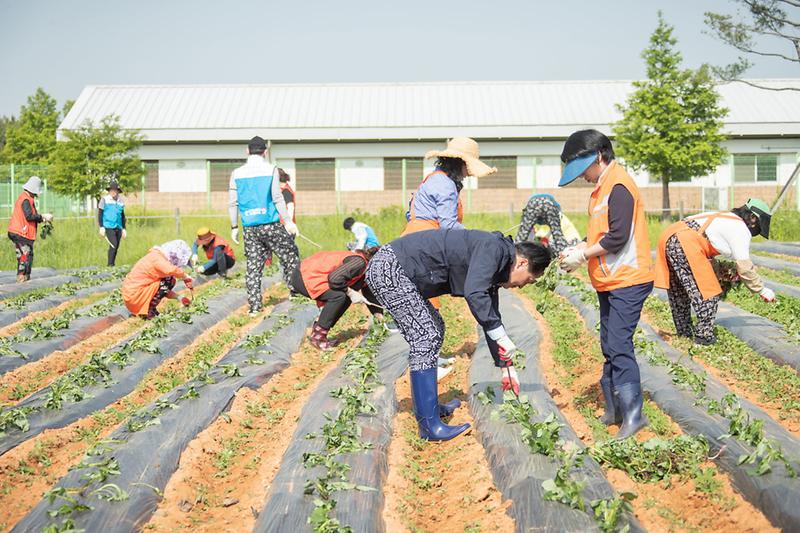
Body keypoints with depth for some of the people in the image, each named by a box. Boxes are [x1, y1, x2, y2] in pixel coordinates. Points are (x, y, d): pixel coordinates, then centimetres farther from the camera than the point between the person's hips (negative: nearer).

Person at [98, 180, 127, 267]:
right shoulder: (105, 199, -1)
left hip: (118, 227, 5)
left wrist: (124, 229, 19)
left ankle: (112, 264, 15)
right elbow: (100, 213, 1)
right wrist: (101, 227, -6)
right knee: (113, 245, -17)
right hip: (109, 227, -5)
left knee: (116, 247, 6)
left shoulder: (121, 201, 11)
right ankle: (110, 265, -13)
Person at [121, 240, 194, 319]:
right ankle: (149, 312, -8)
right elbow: (172, 270, -37)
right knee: (169, 280, -14)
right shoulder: (158, 259, -16)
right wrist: (186, 277, -18)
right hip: (134, 297, -10)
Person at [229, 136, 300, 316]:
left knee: (254, 266, 5)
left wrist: (234, 227, 16)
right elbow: (277, 198, -7)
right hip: (270, 225, -3)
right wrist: (288, 221, -3)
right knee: (290, 254, 13)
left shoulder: (237, 173, 7)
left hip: (249, 227, 3)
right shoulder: (270, 169, -2)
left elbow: (233, 203, 8)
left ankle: (254, 306, 3)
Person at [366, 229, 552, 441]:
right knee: (425, 338, -13)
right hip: (389, 268, -11)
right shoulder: (493, 248, -12)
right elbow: (473, 293, -27)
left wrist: (505, 367, 28)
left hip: (396, 272, 11)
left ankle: (426, 407, 27)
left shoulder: (493, 267, 18)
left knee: (434, 329, 21)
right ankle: (429, 425, -12)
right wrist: (502, 337, -22)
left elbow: (490, 317, 26)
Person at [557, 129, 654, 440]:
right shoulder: (603, 187, 16)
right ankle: (614, 409, 19)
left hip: (627, 282, -10)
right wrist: (577, 249, 3)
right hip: (610, 283, 10)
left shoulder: (618, 187, -16)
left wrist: (583, 255, -13)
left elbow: (618, 237, -22)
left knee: (618, 347, -12)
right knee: (610, 346, 12)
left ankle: (633, 414, -9)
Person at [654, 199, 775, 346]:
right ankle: (703, 335, 5)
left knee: (678, 291, 20)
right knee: (707, 291, 0)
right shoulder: (740, 229, 1)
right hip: (685, 244, -10)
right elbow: (744, 267, -1)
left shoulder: (725, 219, 29)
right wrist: (762, 290, 9)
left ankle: (684, 332, 32)